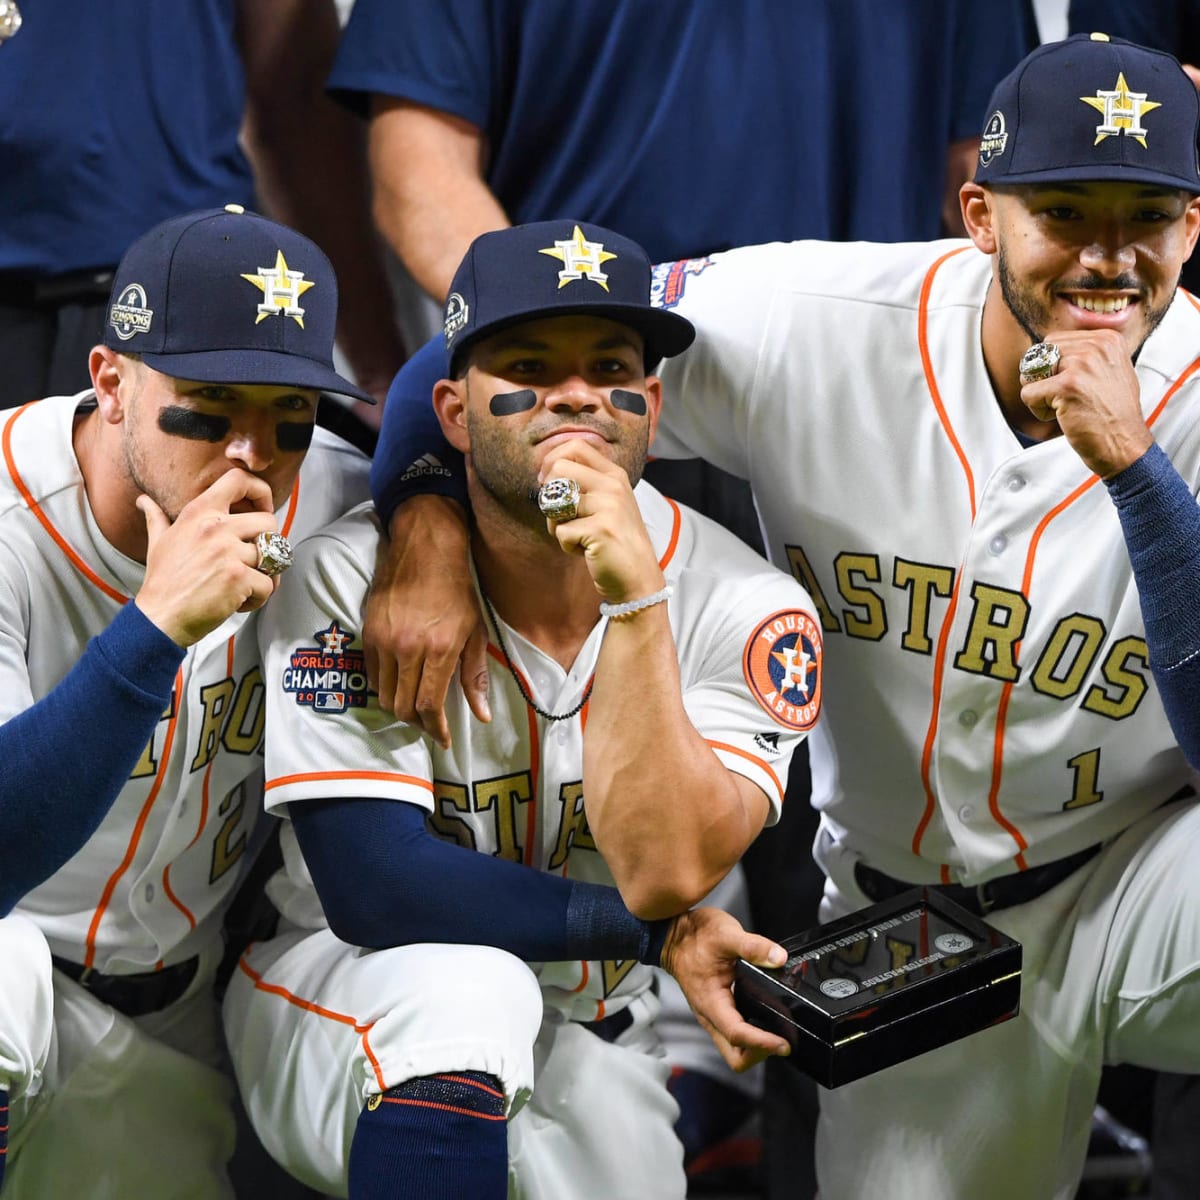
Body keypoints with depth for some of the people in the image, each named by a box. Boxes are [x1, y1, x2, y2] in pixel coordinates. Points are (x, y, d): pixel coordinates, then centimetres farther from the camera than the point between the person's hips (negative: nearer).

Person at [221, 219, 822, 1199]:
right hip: (339, 996, -3)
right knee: (462, 985, -34)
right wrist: (662, 932, -21)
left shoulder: (745, 607, -12)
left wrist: (634, 601, -32)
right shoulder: (353, 580, -16)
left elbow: (663, 874, -24)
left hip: (584, 1053, 4)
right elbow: (376, 886, -22)